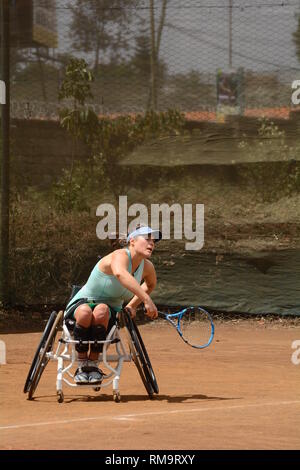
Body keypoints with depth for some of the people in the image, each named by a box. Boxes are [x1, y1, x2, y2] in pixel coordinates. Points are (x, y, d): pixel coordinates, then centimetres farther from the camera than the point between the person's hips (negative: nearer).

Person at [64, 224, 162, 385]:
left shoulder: (147, 267, 0)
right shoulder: (121, 255, -21)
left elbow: (150, 284, 27)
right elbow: (120, 273, -47)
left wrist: (132, 306, 12)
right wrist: (146, 299, -56)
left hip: (109, 310, 4)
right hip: (81, 304, -4)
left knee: (101, 311, -35)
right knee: (85, 312, -41)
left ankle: (93, 364, -21)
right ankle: (82, 365, -22)